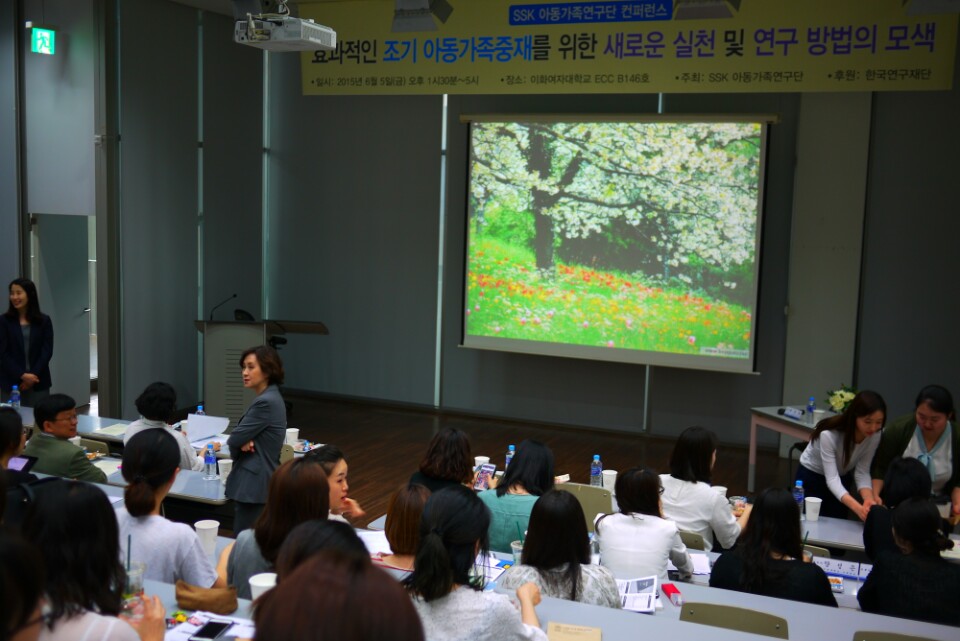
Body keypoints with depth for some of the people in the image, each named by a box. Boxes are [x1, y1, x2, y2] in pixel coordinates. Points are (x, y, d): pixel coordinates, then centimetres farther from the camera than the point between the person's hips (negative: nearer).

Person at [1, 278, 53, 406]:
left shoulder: (44, 321, 4)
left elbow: (47, 351, 0)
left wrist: (33, 375, -12)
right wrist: (22, 375, -14)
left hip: (38, 383, 1)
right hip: (11, 383, -1)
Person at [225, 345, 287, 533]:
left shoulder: (266, 402, -19)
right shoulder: (269, 398, 12)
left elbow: (234, 440, -16)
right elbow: (245, 435, 13)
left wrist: (241, 444, 6)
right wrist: (245, 442, -9)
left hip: (255, 484, -10)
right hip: (259, 479, 10)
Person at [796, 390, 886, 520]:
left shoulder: (875, 435, -22)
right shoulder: (829, 434, -36)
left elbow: (862, 472, -16)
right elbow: (831, 479, -38)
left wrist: (868, 499, -36)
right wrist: (858, 508, -52)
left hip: (842, 478, 4)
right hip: (811, 476, -4)